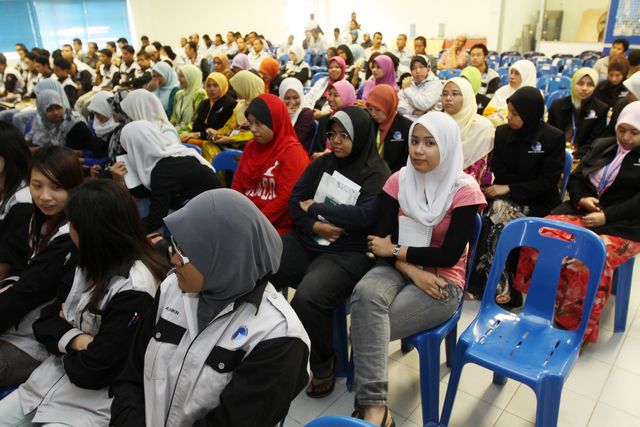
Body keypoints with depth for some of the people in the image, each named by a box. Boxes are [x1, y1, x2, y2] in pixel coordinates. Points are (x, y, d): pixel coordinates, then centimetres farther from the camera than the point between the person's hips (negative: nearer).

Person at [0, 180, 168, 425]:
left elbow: (91, 371, -24)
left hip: (93, 399, -8)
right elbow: (45, 320, 5)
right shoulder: (90, 264, 3)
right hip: (53, 377, 8)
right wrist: (74, 339, -16)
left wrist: (62, 335, -5)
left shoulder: (134, 291, -26)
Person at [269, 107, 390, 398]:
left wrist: (315, 207, -9)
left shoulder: (377, 173, -3)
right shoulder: (322, 163, 13)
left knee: (307, 298, -31)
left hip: (348, 252, -5)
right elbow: (294, 201, 8)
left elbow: (365, 215, -19)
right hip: (306, 242, 6)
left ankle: (323, 364, -2)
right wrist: (314, 225, -13)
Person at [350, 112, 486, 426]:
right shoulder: (399, 180, 4)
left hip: (442, 281, -3)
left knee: (367, 324, -27)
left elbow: (449, 255, -14)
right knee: (364, 294, -33)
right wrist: (412, 271, -17)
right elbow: (381, 239, -1)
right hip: (399, 269, 4)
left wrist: (395, 250, -11)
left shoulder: (464, 190, -8)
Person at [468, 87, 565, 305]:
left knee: (499, 216, -31)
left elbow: (548, 182, -10)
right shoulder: (502, 132, 5)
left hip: (537, 203, -3)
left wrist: (510, 189, -18)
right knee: (497, 211, -30)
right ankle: (500, 289, -26)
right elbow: (496, 171, 7)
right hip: (506, 197, 3)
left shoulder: (554, 138, -6)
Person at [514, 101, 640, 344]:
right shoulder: (602, 146, 20)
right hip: (582, 212, 5)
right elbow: (575, 178, 18)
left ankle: (577, 328, -18)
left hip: (620, 226, -5)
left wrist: (606, 216, -18)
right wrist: (582, 198, -3)